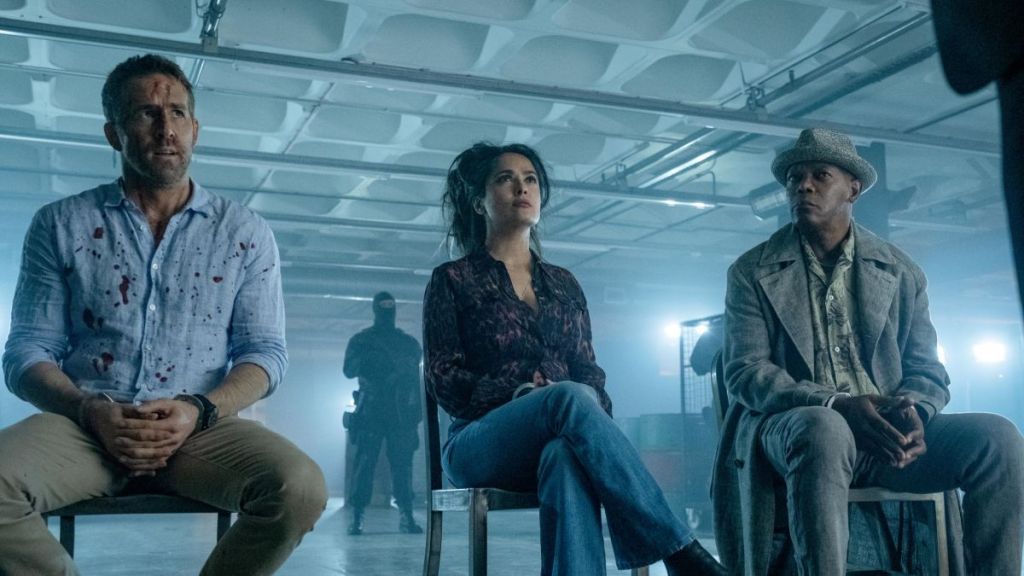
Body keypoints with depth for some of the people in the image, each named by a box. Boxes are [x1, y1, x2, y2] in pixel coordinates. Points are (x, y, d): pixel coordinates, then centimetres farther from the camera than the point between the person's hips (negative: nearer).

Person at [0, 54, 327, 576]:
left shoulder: (245, 233, 11)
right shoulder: (61, 225, 11)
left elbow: (265, 352, 6)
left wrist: (200, 410, -14)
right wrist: (90, 411, -14)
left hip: (200, 429, 1)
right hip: (88, 424, 0)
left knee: (301, 487, -29)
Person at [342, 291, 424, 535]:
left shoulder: (409, 343, 17)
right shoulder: (361, 341, 12)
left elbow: (414, 378, 15)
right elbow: (349, 370, 0)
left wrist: (417, 411, 6)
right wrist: (368, 359, -19)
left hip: (401, 413, 2)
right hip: (370, 412, -1)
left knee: (402, 464, -3)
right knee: (364, 463, -5)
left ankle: (407, 516, -1)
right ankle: (356, 518, -4)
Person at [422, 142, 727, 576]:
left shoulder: (563, 284, 21)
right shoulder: (452, 280, 10)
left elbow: (588, 370, 14)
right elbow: (442, 378, 0)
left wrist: (597, 411, -11)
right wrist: (518, 394, -17)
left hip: (558, 442, 3)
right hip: (480, 447, -2)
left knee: (567, 457, -38)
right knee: (570, 397, -35)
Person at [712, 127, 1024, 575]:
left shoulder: (901, 272, 14)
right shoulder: (752, 272, 6)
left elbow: (927, 370, 12)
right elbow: (745, 371, -4)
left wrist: (911, 411, -14)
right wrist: (837, 406, -21)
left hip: (886, 434, 3)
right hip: (792, 430, -3)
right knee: (824, 430, -39)